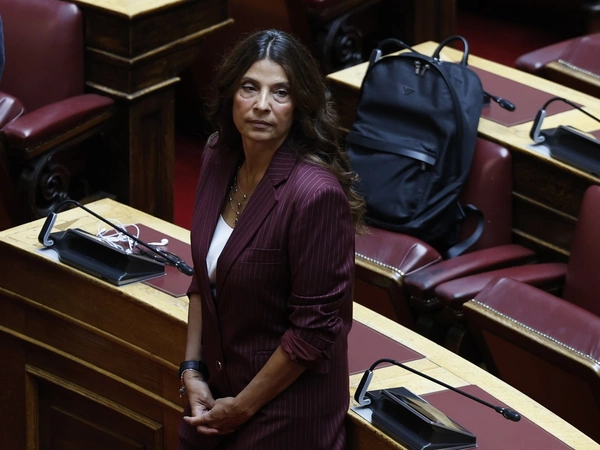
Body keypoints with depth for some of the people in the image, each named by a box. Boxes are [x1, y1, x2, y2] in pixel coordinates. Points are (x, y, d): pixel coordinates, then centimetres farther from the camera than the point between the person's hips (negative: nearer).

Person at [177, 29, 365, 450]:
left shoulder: (315, 193, -25)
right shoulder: (220, 158, -4)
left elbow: (314, 328, -21)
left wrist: (242, 407, -14)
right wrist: (192, 369, 1)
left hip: (286, 405, -6)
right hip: (219, 389, 6)